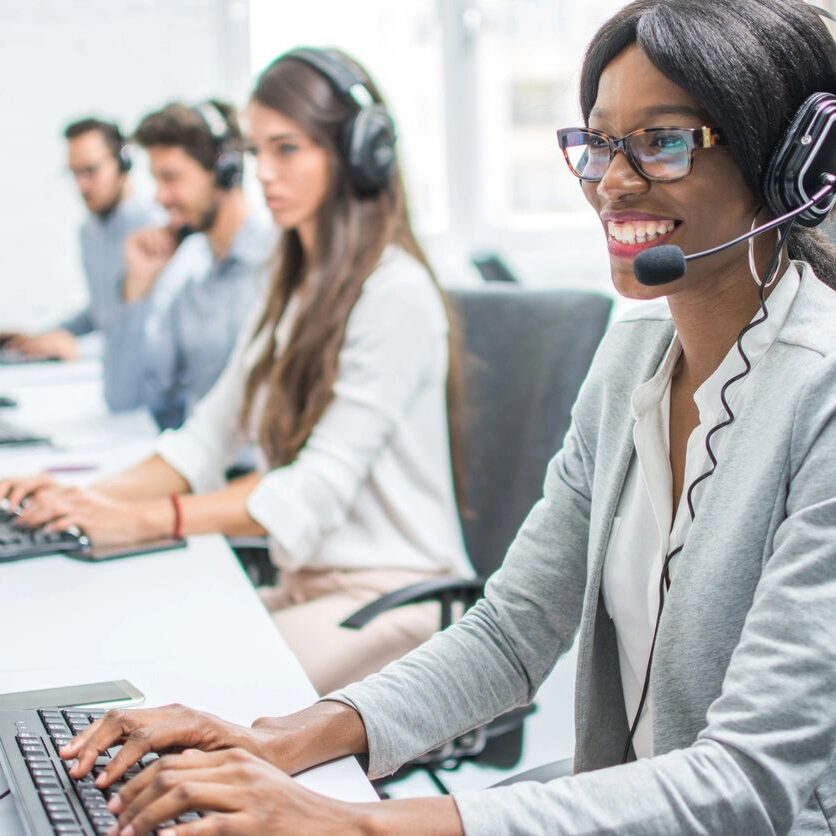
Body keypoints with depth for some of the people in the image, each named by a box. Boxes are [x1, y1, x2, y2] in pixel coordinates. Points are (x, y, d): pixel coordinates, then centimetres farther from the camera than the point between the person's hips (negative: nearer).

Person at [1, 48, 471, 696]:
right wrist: (93, 500, -6)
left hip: (393, 599, -7)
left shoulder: (396, 295, -14)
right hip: (305, 586, 8)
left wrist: (145, 520, -28)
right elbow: (209, 437, 11)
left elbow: (322, 485, -21)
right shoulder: (293, 293, 15)